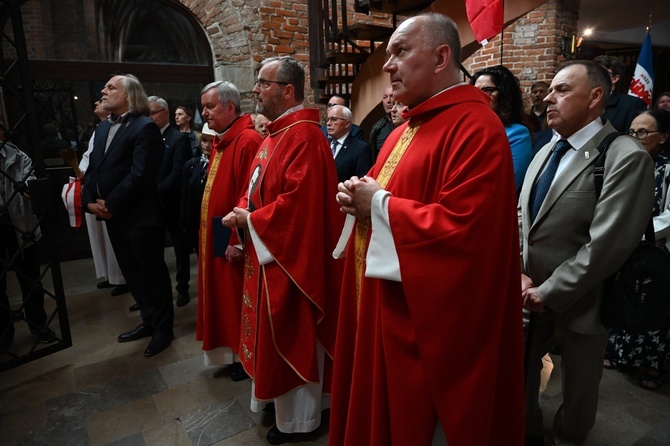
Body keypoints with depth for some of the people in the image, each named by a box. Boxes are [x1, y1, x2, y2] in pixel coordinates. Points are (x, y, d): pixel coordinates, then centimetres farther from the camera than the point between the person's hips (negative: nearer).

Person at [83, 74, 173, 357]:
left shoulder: (145, 127, -12)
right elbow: (92, 168, 15)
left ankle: (163, 327, 20)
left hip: (140, 216, -8)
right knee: (132, 274, 17)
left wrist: (111, 205, -17)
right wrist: (89, 201, -1)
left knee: (152, 273, 5)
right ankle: (149, 320, 34)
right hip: (113, 217, 9)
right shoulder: (103, 127, 16)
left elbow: (140, 174, -20)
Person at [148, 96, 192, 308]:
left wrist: (157, 193, -20)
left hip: (172, 203, -5)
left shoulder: (179, 138, -6)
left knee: (180, 248, 8)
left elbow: (178, 172, -16)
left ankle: (183, 288, 21)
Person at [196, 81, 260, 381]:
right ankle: (233, 350, 35)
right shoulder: (221, 141, 12)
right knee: (224, 297, 19)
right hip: (215, 236, 10)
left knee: (238, 299, 5)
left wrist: (238, 241, -22)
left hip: (232, 239, -9)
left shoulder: (247, 140, -18)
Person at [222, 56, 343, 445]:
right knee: (275, 331, 21)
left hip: (289, 258, -10)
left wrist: (250, 220, -15)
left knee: (291, 335, 5)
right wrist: (243, 212, -1)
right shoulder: (277, 134, 13)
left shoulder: (304, 137, -19)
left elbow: (298, 202, -27)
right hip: (266, 252, 10)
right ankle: (282, 397, 41)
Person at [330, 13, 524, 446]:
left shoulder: (475, 128, -19)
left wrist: (380, 204, -19)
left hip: (431, 322, -9)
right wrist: (360, 197, -3)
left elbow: (461, 228, -29)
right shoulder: (407, 129, 12)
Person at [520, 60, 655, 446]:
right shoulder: (547, 151, 8)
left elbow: (606, 244, -22)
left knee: (578, 388, 19)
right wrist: (518, 273, -7)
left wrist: (549, 292, -17)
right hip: (530, 294, 6)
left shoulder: (626, 157, -16)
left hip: (577, 304, -6)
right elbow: (522, 217, 6)